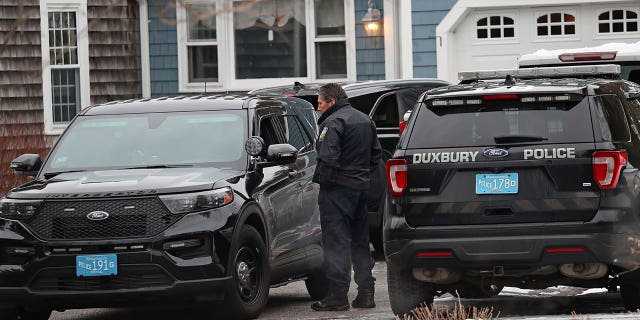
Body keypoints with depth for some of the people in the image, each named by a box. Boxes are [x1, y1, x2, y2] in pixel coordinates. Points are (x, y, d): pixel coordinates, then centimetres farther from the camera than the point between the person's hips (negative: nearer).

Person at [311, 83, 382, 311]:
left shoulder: (333, 123, -14)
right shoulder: (365, 120, 16)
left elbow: (328, 158, -22)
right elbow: (376, 154, 21)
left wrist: (319, 180, -9)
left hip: (338, 189, -9)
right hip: (361, 187, 9)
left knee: (336, 242, -7)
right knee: (360, 241, 14)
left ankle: (337, 296, -9)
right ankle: (366, 292, 15)